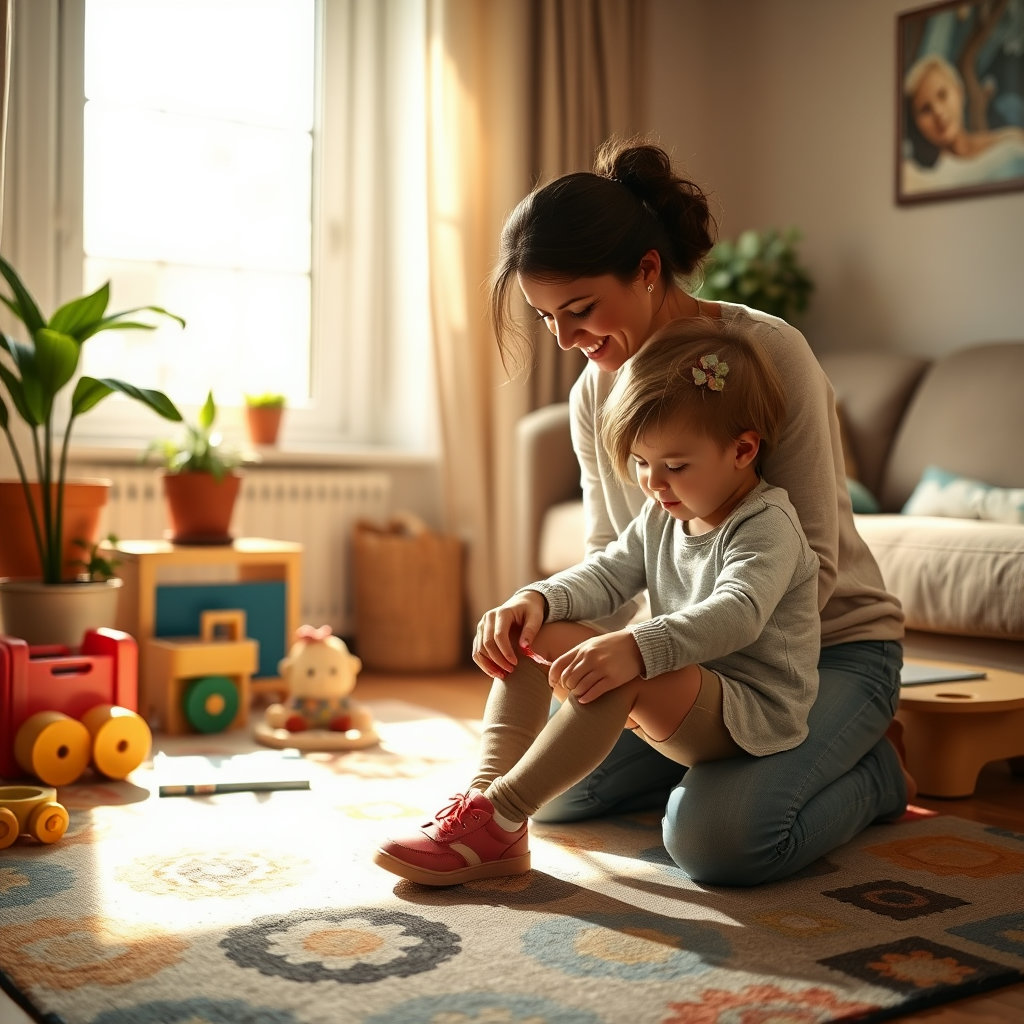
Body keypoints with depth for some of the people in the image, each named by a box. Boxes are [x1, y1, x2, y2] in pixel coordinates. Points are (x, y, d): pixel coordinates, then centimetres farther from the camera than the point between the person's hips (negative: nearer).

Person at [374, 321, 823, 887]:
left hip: (753, 716, -9)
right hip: (678, 705, 9)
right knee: (528, 632, 0)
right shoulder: (663, 515, 11)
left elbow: (736, 614, -33)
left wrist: (636, 647, -48)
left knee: (616, 672, -38)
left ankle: (500, 822, -33)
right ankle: (490, 787, -17)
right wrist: (535, 599, -16)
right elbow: (607, 574, 5)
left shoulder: (767, 526, -16)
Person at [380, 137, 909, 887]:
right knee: (552, 789, -2)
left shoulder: (769, 354, -21)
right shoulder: (595, 392, -1)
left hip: (830, 643, -6)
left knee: (715, 837, -28)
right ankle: (733, 761, 18)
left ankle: (872, 772, 3)